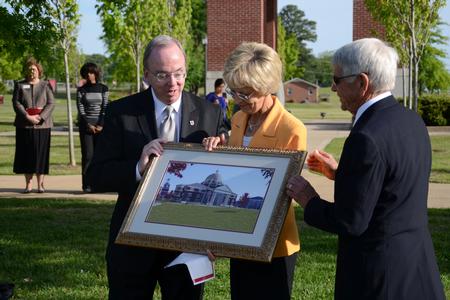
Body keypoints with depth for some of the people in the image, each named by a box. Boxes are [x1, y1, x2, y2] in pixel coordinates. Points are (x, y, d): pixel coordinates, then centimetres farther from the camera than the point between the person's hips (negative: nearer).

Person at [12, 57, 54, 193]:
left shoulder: (45, 85, 7)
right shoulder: (19, 85, 9)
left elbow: (51, 104, -1)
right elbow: (16, 103, 0)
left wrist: (40, 117, -15)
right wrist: (27, 117, -14)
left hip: (42, 125, -1)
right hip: (24, 125, 1)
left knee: (41, 153, -1)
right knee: (26, 154, 1)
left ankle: (40, 184, 5)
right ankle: (28, 184, 6)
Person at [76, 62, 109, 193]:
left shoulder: (103, 88, 8)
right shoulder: (81, 90, 7)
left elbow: (105, 107, 2)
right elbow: (80, 108, 1)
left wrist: (101, 125, -9)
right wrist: (88, 124, -10)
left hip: (101, 125, 1)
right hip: (85, 125, -1)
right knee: (87, 155, -5)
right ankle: (86, 185, -4)